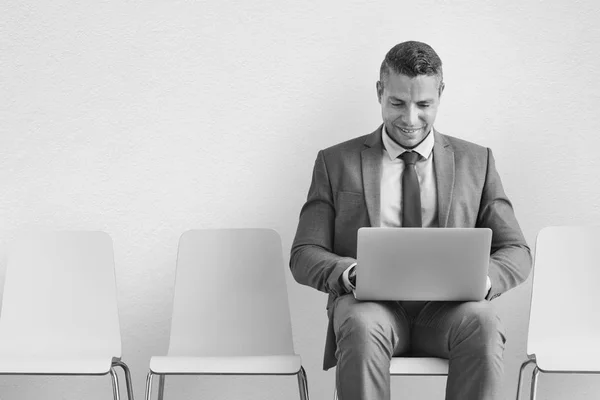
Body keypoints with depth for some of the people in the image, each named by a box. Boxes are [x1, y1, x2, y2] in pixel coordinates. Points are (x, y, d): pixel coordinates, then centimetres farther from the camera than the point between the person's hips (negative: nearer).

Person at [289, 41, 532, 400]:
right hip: (371, 305, -1)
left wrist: (483, 278, -12)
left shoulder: (476, 161, 16)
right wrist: (350, 273, -16)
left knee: (482, 322, -34)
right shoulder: (336, 163, 13)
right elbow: (304, 255, 7)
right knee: (362, 325, -37)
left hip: (449, 306, 1)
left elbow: (516, 252, 12)